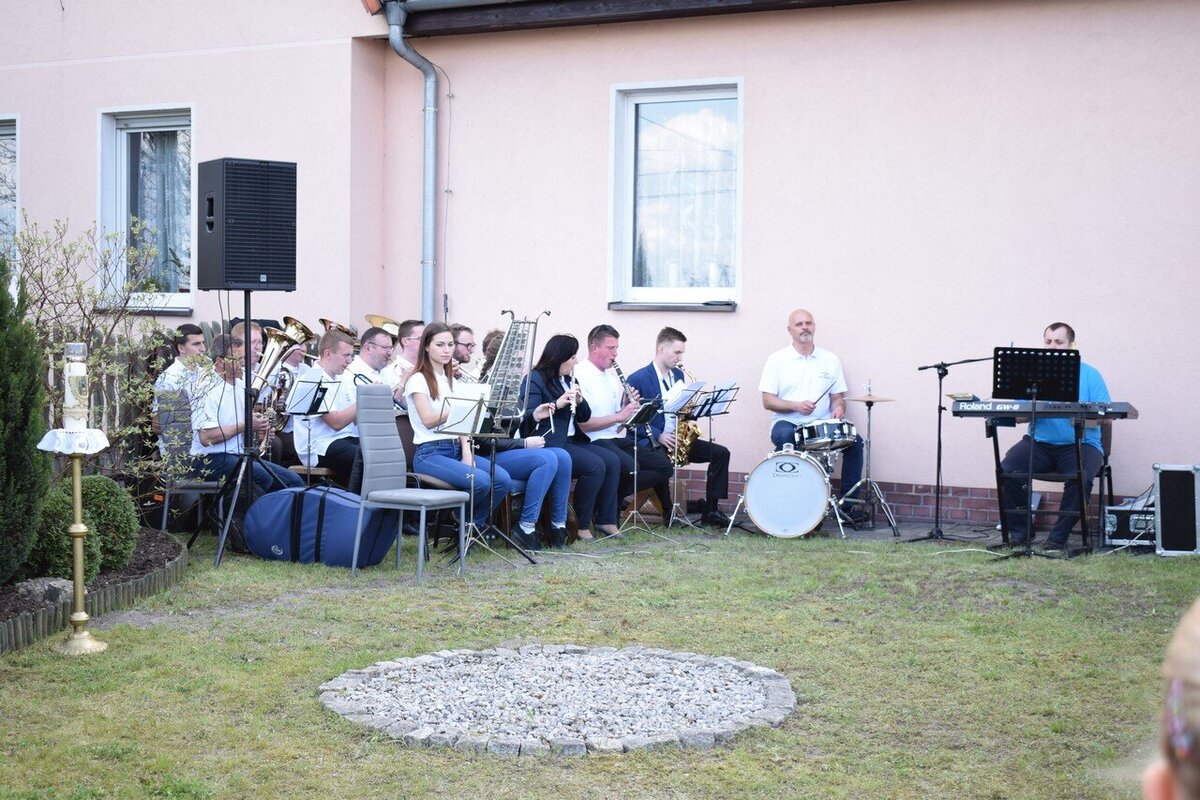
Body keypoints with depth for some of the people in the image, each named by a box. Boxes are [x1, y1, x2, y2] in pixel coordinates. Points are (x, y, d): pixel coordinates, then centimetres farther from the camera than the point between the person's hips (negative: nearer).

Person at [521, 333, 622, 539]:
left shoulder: (566, 380, 19)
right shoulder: (534, 379, -6)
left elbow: (585, 416, 18)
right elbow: (529, 416, -16)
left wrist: (579, 400, -3)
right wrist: (557, 404, -24)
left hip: (571, 441, 9)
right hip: (548, 444, -9)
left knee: (612, 461, -10)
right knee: (595, 466, -25)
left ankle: (605, 520, -7)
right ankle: (581, 525, -14)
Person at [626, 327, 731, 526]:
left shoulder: (678, 375, 13)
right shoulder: (637, 379, -9)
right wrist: (658, 436, -21)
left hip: (677, 439, 7)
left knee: (721, 453, -8)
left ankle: (711, 510, -7)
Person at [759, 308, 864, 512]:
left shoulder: (831, 360, 12)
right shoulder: (777, 360, 3)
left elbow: (838, 396, 15)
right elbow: (767, 401, -2)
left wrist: (838, 408, -10)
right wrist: (796, 406, -18)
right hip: (788, 423, -3)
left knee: (854, 440, -22)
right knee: (784, 436, -37)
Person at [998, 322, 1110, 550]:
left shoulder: (1089, 375, 4)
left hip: (1079, 444, -2)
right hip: (1039, 442, 2)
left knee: (1080, 478, -33)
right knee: (1008, 469, -24)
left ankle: (1058, 538, -18)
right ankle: (1018, 531, -7)